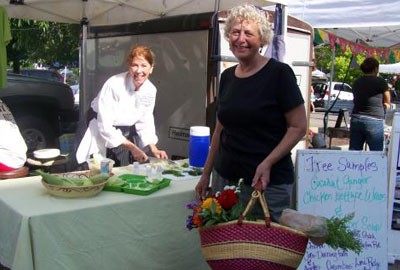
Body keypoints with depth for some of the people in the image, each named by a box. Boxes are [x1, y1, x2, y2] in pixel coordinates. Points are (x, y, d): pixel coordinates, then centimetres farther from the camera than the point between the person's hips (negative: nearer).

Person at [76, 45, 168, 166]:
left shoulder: (151, 90, -11)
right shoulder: (113, 85, -27)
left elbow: (145, 121, 1)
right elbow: (104, 125, -26)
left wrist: (153, 149, -10)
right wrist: (131, 147, -25)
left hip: (128, 131, 5)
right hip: (105, 131, -5)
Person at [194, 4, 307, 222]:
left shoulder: (278, 73, -8)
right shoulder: (227, 76, 9)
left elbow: (298, 127, -8)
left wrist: (267, 163, -19)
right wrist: (206, 174, 17)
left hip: (267, 184, -5)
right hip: (224, 178, 5)